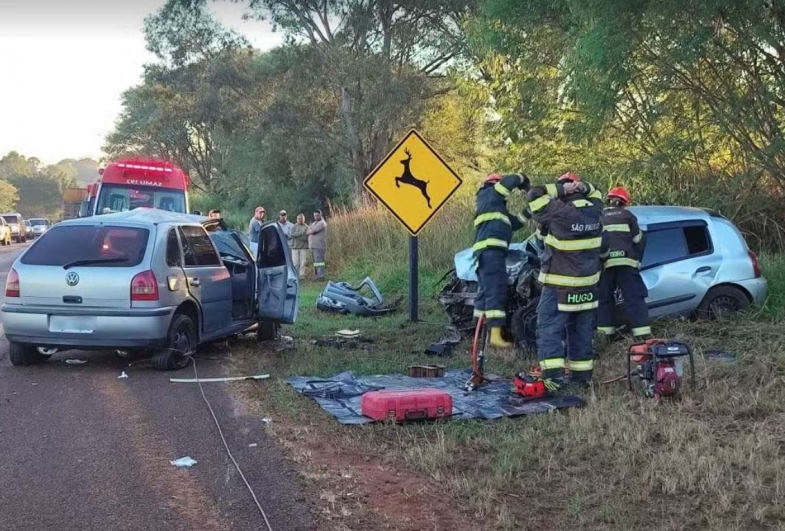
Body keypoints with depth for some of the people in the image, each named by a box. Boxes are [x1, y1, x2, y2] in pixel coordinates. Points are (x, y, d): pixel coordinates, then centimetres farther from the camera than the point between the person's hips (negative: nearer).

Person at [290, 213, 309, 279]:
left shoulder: (306, 227, 3)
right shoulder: (294, 226, 10)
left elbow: (306, 237, -7)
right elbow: (292, 235, -5)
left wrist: (297, 235, -9)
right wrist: (301, 233, -12)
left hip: (303, 247, -1)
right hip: (295, 247, 1)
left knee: (302, 263, -2)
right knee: (295, 263, -2)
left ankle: (301, 276, 3)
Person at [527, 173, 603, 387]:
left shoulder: (560, 212, -18)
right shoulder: (594, 210, 0)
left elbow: (534, 195, -10)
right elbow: (595, 194, 21)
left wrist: (561, 190, -10)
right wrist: (583, 187, 1)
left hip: (559, 285, -6)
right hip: (587, 284, 6)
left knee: (549, 328, -3)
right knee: (582, 330, 15)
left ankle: (554, 374, -15)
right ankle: (582, 374, 20)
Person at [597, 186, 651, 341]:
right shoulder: (627, 215, 12)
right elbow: (638, 240, 12)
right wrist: (636, 260, 24)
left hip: (605, 263, 2)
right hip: (626, 260, -2)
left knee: (605, 297, 12)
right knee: (634, 297, -4)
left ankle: (607, 332, 10)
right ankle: (642, 333, -12)